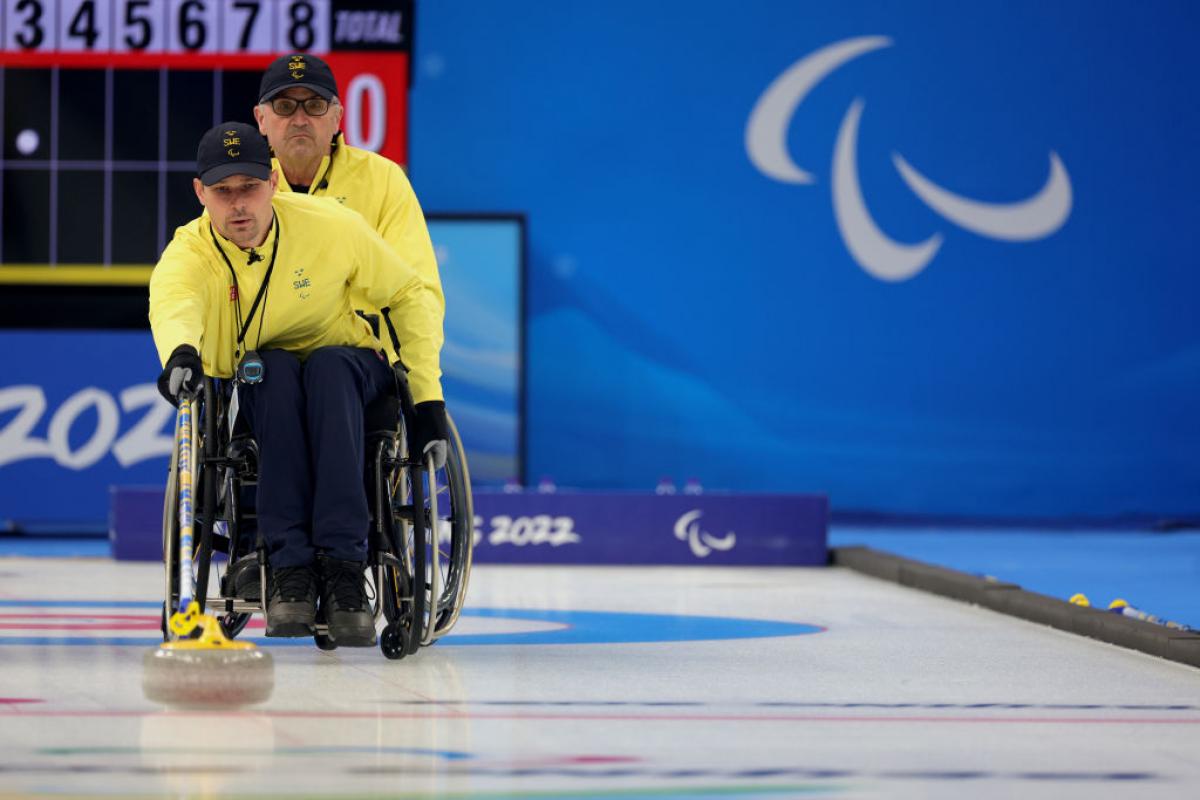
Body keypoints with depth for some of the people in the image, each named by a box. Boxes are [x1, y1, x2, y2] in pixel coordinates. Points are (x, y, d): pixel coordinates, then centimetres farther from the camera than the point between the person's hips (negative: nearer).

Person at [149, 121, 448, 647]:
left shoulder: (330, 227, -16)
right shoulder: (187, 254, -19)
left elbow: (409, 295, -5)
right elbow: (171, 305, -43)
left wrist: (428, 400, -12)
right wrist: (180, 351, -68)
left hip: (350, 374, 0)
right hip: (257, 392, 0)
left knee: (327, 366, -35)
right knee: (274, 369, -35)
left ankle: (342, 565, -44)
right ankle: (290, 565, -39)